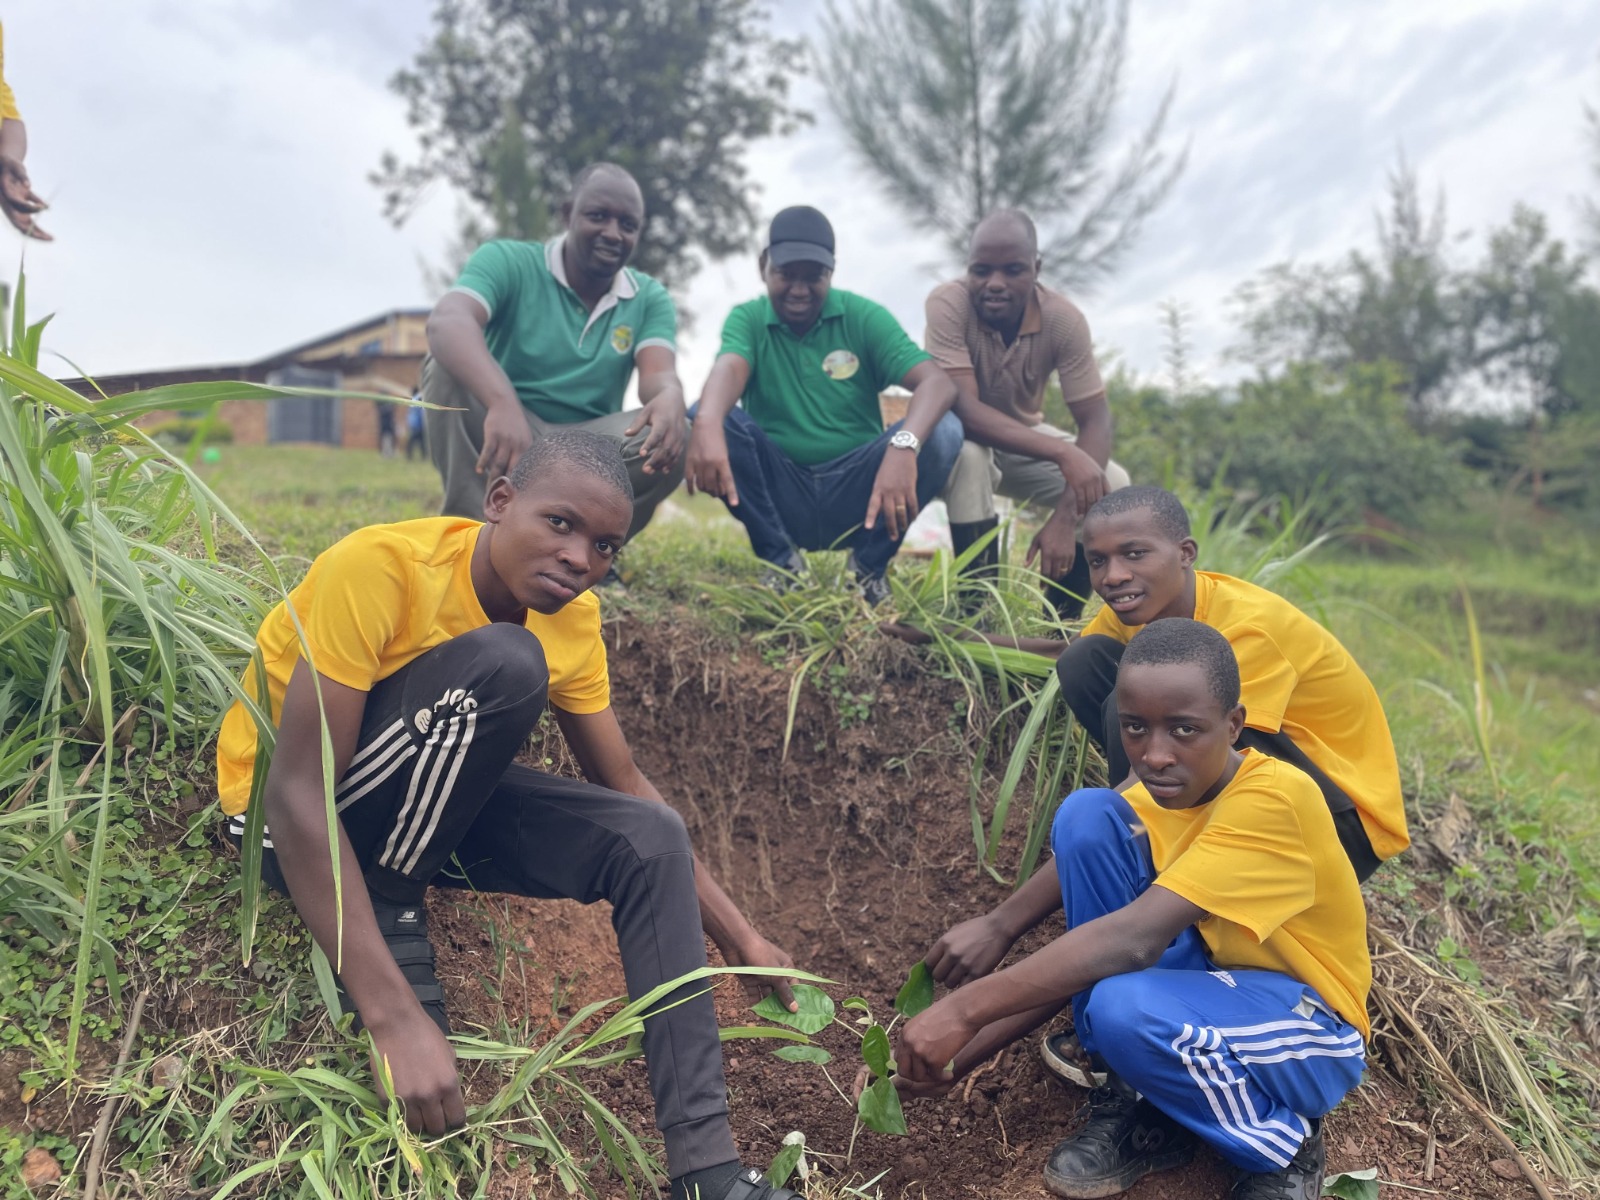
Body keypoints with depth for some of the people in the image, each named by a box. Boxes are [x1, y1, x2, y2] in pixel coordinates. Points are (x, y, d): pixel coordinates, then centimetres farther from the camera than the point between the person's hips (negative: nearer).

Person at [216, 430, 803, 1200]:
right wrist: (394, 1017, -38)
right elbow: (298, 795, -32)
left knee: (649, 841, -13)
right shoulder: (379, 567, -29)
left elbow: (625, 785, 0)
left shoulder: (571, 618, -9)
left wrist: (740, 940, -4)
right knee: (505, 664, -30)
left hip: (430, 801, 6)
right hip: (285, 810, -6)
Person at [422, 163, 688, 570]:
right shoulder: (508, 261, -8)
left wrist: (670, 398, -44)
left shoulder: (650, 299, 3)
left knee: (673, 437, -27)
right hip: (500, 432, -2)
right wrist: (503, 402, -50)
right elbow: (446, 323, -29)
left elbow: (660, 373, -16)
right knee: (451, 363, -28)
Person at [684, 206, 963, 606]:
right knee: (702, 419, -22)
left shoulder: (864, 317, -2)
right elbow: (730, 368, -24)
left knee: (942, 432, -23)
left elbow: (938, 383, -17)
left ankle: (870, 564, -5)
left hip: (857, 495, 0)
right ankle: (780, 558, -8)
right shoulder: (747, 319, 1)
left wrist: (904, 445, -39)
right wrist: (707, 423, -49)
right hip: (779, 496, 0)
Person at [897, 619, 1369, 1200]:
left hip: (1309, 1029, -6)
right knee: (1086, 815, -17)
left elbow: (1134, 941, -38)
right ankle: (1134, 1098, -5)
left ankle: (1282, 1139, -4)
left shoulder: (1273, 798, -28)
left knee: (1124, 1009, -38)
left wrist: (967, 1008, -37)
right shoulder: (1148, 798, -6)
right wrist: (960, 1056, -13)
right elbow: (1077, 959, -4)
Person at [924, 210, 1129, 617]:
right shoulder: (948, 303, -28)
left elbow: (1096, 420, -21)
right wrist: (1063, 454, -46)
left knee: (1113, 485, -20)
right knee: (968, 454, -37)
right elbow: (963, 409, -36)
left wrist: (1066, 513, -36)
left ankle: (1060, 620, -2)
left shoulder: (1064, 318, -20)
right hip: (962, 441, -3)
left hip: (1026, 440, 3)